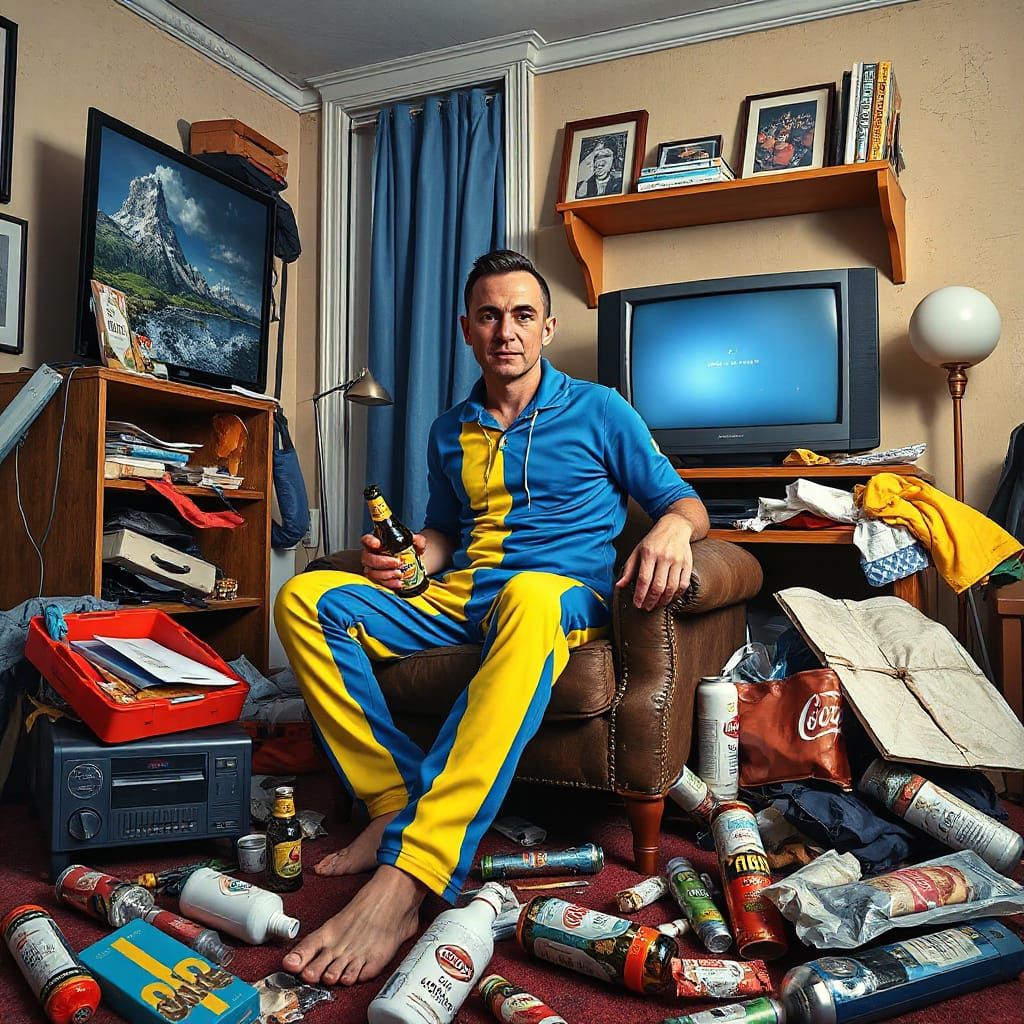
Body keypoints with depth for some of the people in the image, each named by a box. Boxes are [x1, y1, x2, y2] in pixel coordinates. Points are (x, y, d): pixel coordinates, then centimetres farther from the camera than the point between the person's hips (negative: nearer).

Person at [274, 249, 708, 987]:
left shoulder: (599, 411, 7)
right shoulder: (451, 433, 18)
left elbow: (686, 503, 6)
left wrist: (672, 526, -19)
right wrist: (412, 558, 3)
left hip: (564, 591, -4)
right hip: (455, 594, 5)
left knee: (528, 597, -43)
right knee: (305, 599, -16)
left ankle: (405, 878, -48)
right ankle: (397, 800, -24)